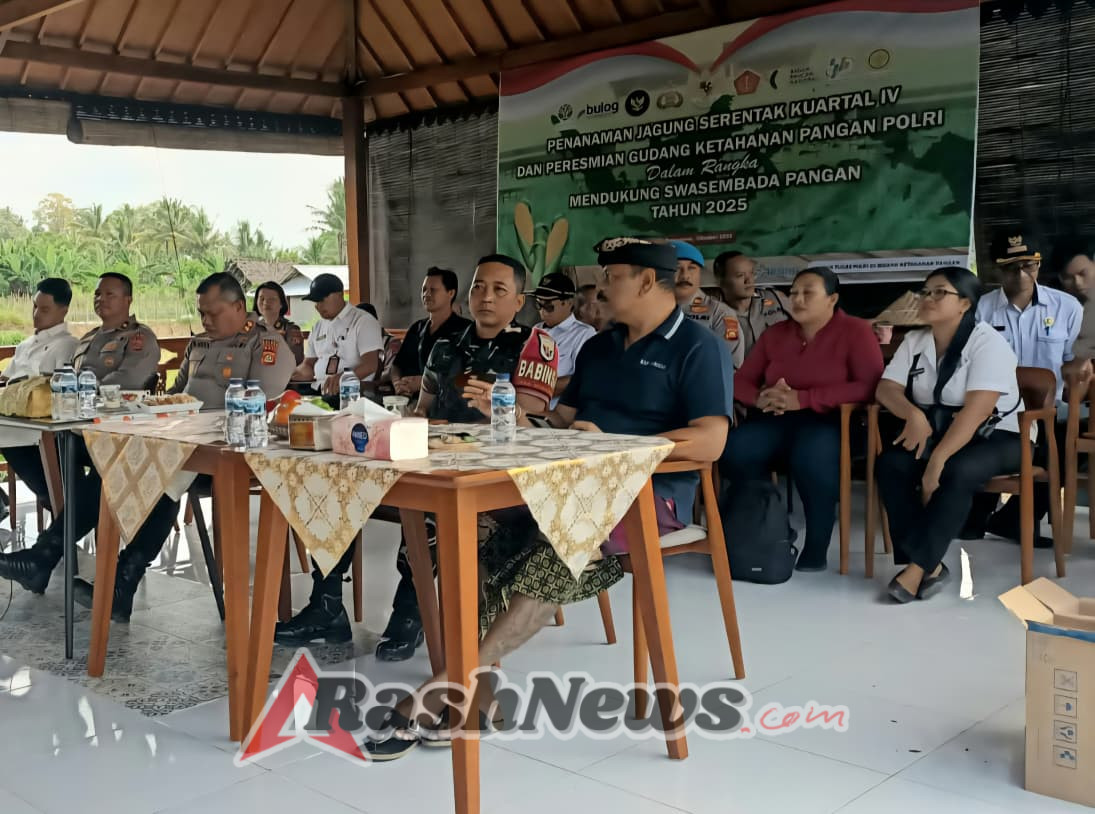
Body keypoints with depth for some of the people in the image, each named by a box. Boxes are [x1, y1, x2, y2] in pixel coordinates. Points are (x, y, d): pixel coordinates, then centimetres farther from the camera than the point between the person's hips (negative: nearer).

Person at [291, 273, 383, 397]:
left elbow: (371, 364, -12)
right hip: (318, 392, 7)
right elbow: (308, 364, 27)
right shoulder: (318, 327, 23)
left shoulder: (364, 321, -1)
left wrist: (343, 377, -31)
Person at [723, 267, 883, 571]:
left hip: (829, 421, -4)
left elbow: (870, 385, -14)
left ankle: (817, 546, -19)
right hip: (776, 420, 4)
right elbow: (740, 380, 11)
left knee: (812, 456, -39)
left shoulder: (855, 331, 0)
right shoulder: (775, 333, 14)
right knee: (733, 452, -28)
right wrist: (759, 398, -15)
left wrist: (804, 399, -21)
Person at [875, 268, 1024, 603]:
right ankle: (930, 566, -24)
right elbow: (886, 388, -2)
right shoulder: (914, 342, 5)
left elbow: (976, 410, -25)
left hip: (996, 438, -5)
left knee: (957, 472, -36)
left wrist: (938, 460, -32)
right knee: (890, 464, -22)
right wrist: (914, 415, -24)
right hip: (937, 432, 6)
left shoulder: (988, 342, -16)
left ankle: (918, 567, -30)